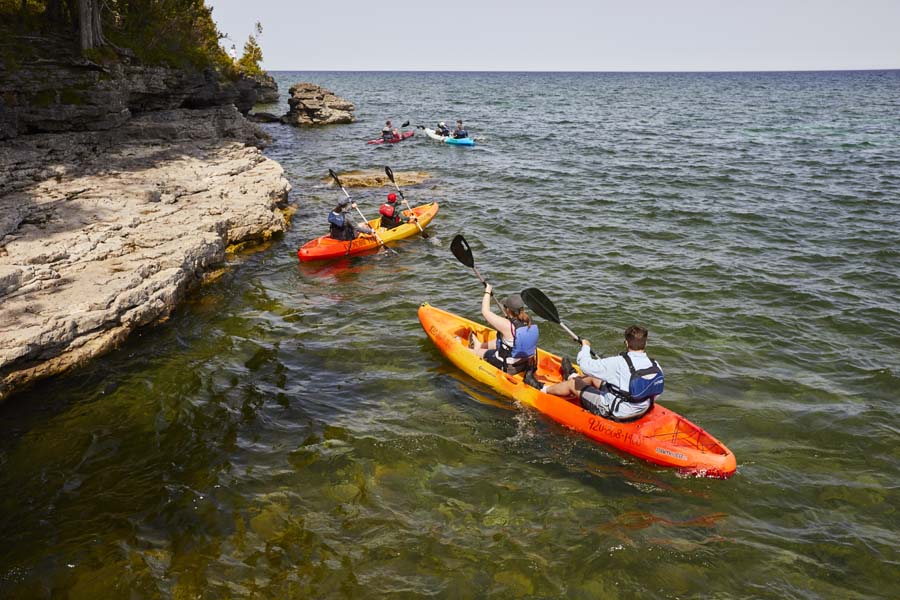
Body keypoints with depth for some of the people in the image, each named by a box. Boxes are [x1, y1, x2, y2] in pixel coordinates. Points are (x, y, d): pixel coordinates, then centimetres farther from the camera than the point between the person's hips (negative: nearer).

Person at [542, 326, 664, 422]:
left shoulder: (618, 363, -30)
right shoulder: (656, 367, -12)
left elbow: (586, 365, -23)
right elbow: (655, 395, 2)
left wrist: (585, 346, -2)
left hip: (614, 413, -7)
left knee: (572, 385, 13)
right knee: (593, 378, 27)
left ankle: (542, 390, 41)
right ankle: (572, 376, 61)